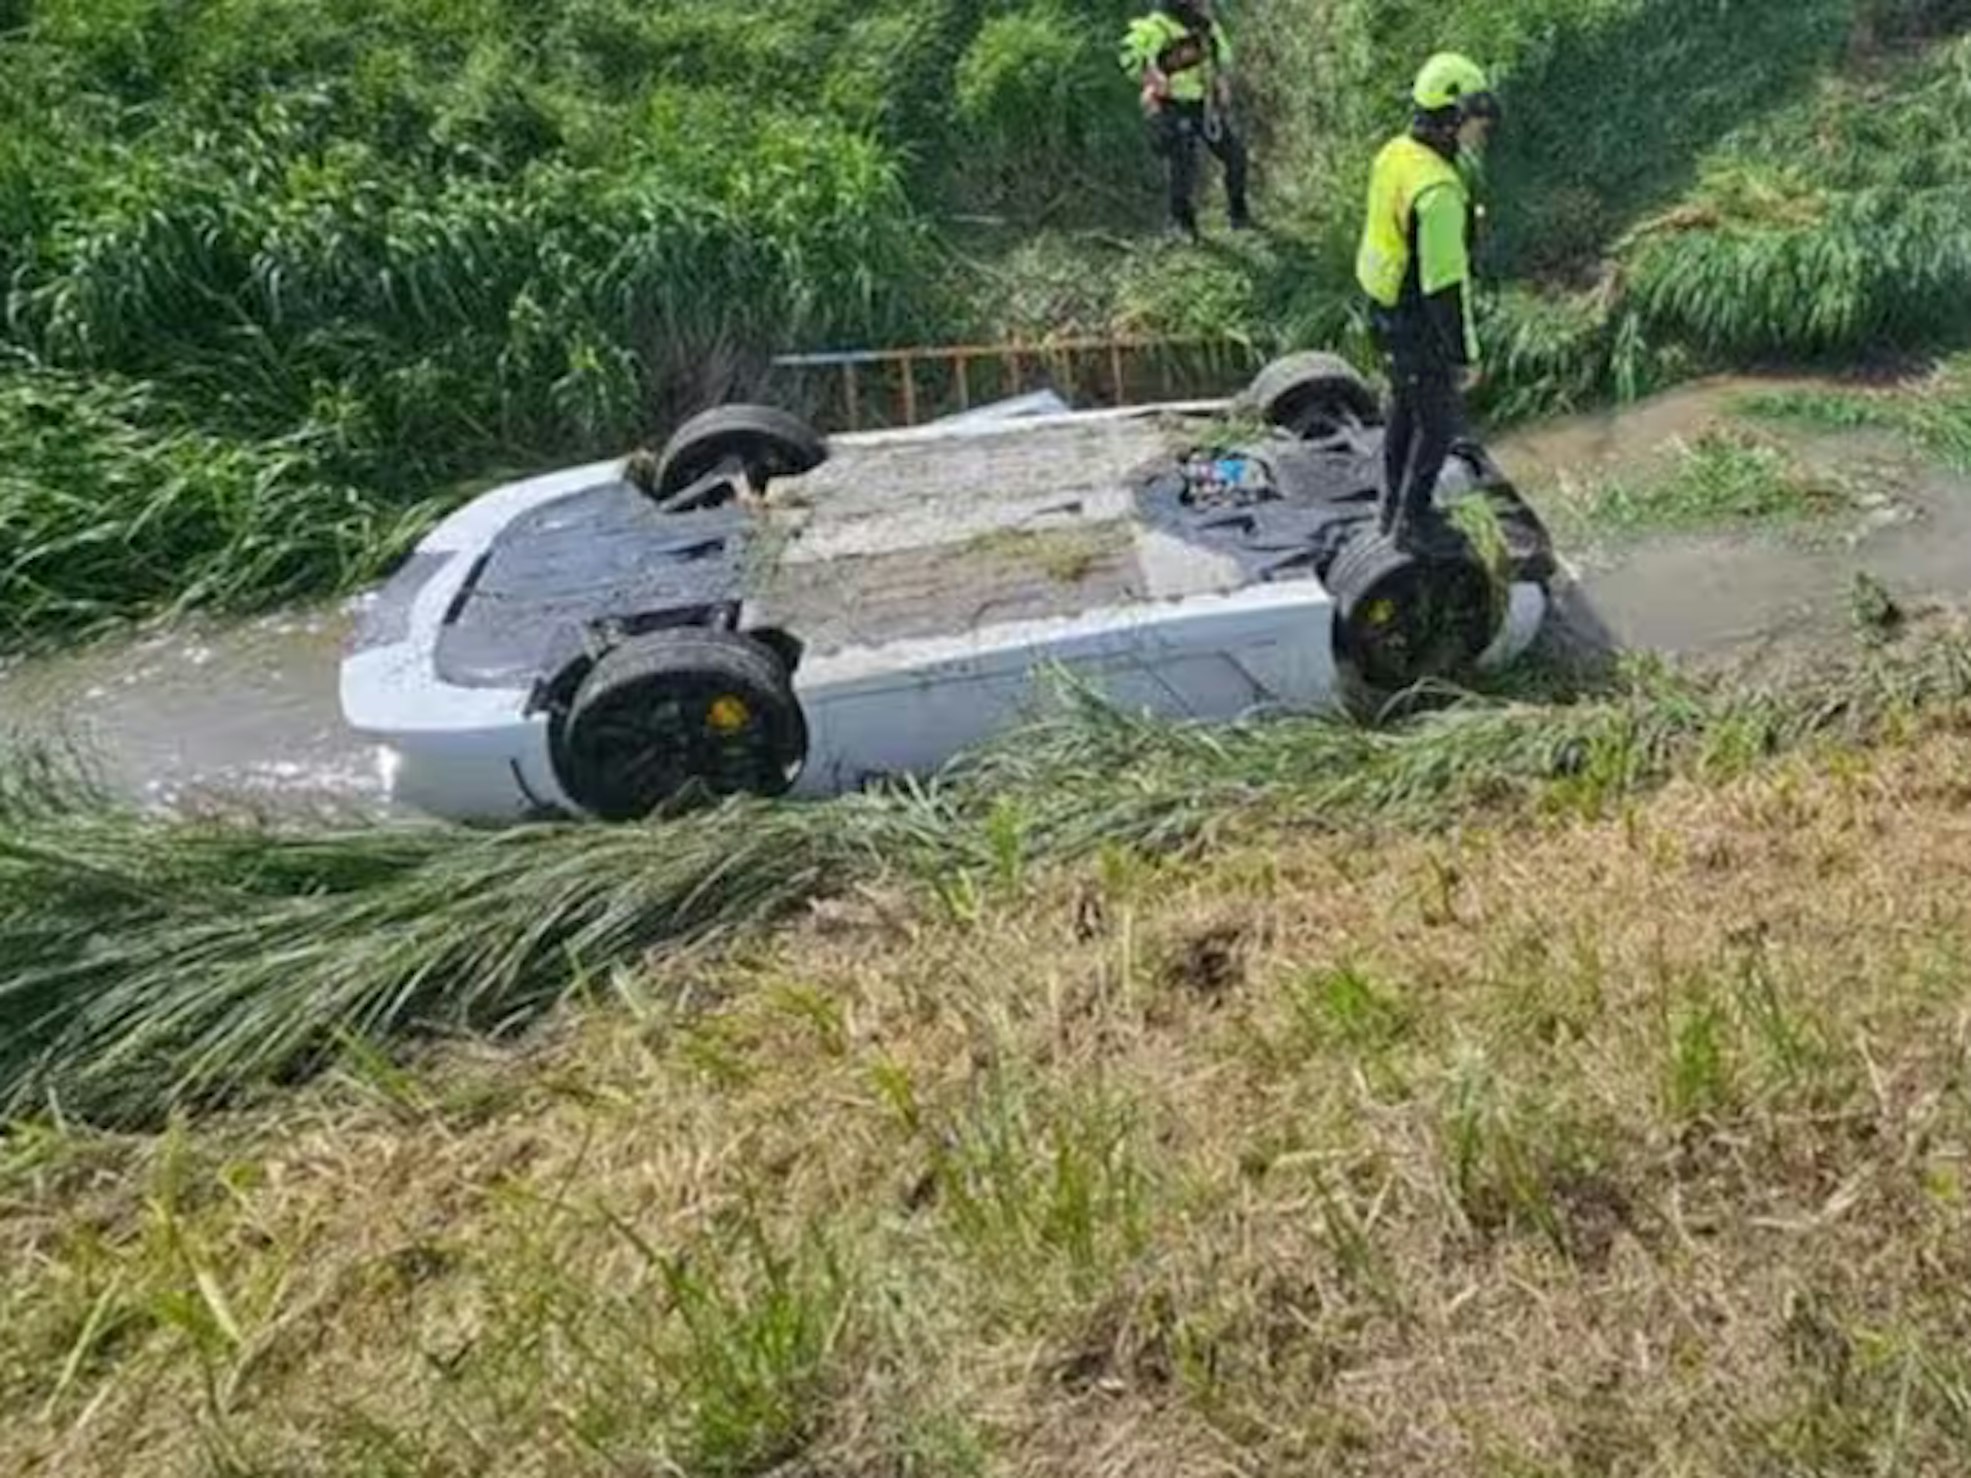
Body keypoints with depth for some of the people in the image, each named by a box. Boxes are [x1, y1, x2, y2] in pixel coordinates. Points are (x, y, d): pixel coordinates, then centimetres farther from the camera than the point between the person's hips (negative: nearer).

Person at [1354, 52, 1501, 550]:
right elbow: (1446, 283, -28)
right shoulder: (1439, 193, -33)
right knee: (1439, 421, 12)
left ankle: (1395, 505, 41)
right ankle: (1411, 523, 26)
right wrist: (1465, 355, -18)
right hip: (1423, 327, -9)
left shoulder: (1395, 154, -4)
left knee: (1404, 407, 25)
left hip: (1387, 309, 9)